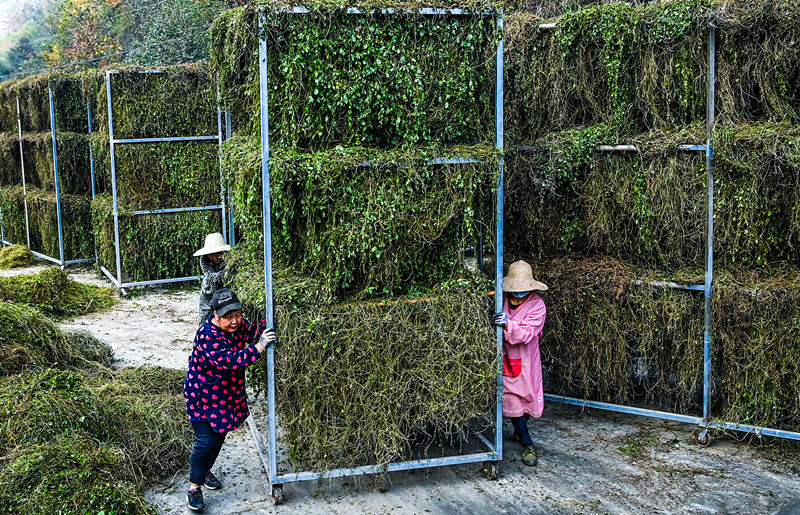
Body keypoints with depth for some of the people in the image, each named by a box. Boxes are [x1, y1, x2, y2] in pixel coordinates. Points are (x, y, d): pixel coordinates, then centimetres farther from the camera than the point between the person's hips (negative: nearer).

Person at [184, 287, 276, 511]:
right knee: (206, 441, -8)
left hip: (227, 395, 8)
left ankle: (204, 470, 44)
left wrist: (267, 325, -8)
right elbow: (231, 360, -40)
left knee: (219, 436, 20)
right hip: (203, 397, -8)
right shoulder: (208, 336, -31)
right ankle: (195, 487, 8)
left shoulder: (238, 325, -8)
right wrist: (259, 346, -46)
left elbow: (250, 333, 12)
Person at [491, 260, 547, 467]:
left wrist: (507, 325, -41)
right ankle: (527, 444, 10)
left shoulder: (537, 305, -12)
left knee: (528, 396, 8)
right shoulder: (501, 299, -5)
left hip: (526, 360, -1)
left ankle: (519, 429, 40)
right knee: (512, 401, -1)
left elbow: (526, 333, -25)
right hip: (505, 358, 1)